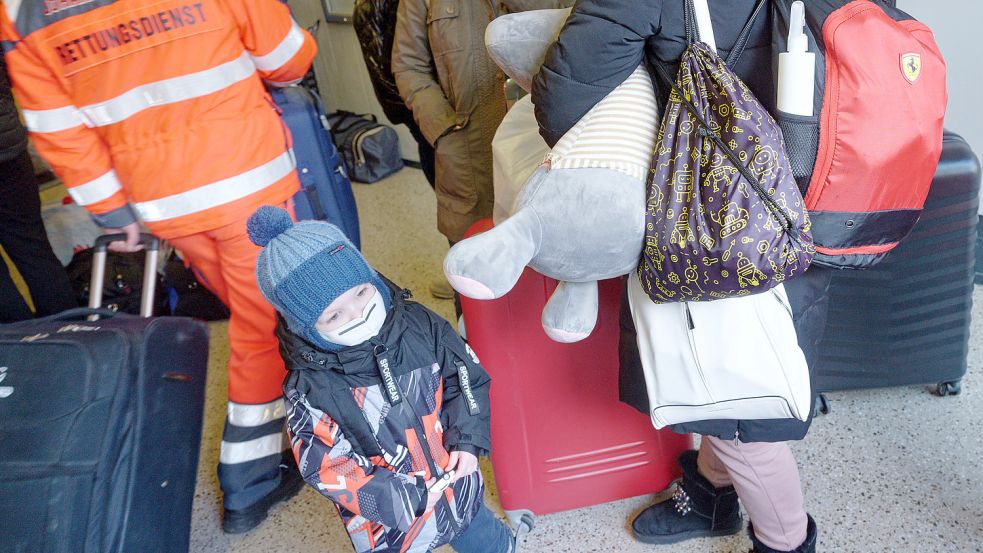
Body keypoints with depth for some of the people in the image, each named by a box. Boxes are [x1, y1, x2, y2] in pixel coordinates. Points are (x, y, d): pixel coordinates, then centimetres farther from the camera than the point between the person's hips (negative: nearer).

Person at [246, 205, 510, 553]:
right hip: (390, 520, -3)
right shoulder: (310, 393, -26)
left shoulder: (417, 324, -17)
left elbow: (465, 375, -5)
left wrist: (468, 439, -14)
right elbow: (331, 472, -22)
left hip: (457, 483, 4)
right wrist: (410, 499, -21)